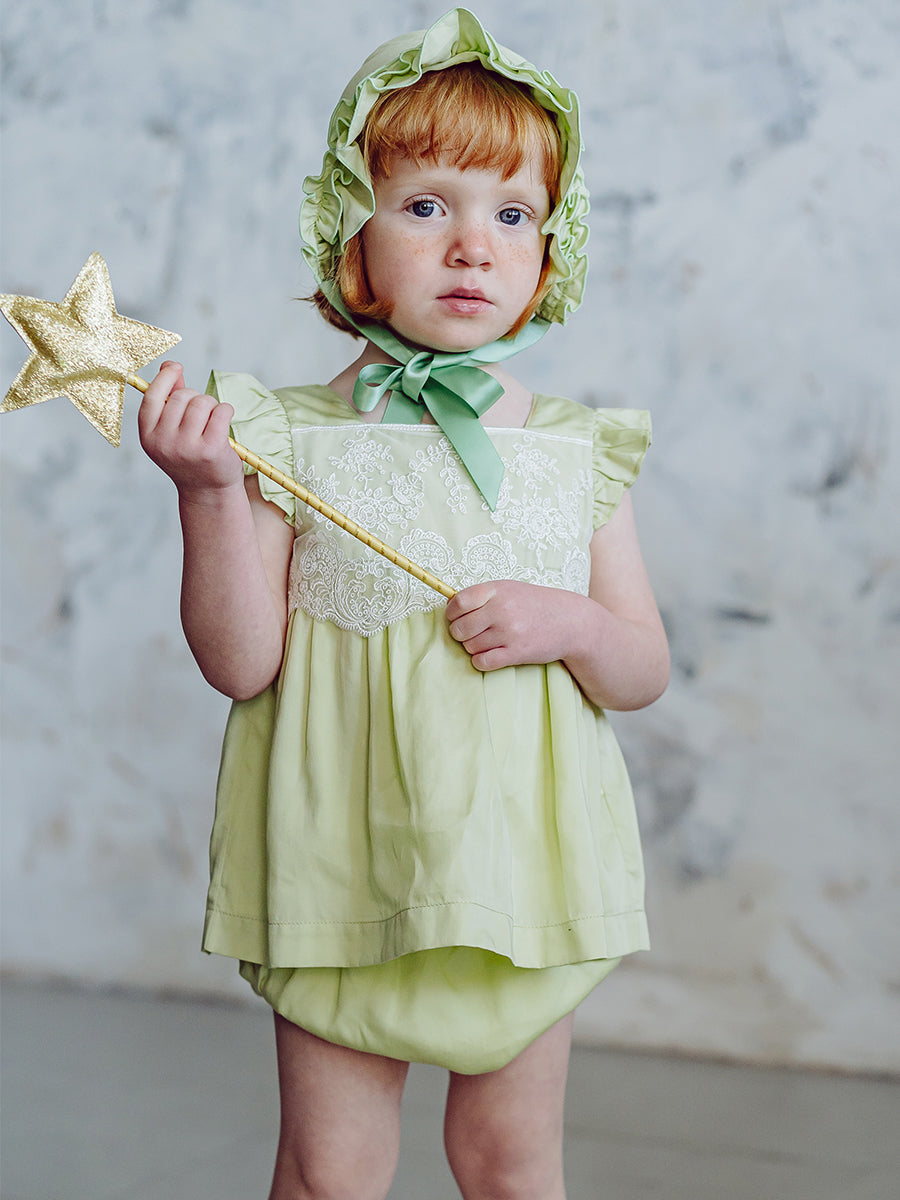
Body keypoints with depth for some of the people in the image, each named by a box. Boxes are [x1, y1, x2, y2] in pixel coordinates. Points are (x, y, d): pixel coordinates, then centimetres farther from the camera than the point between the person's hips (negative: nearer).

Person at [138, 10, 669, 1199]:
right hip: (345, 862, -1)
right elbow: (242, 664, -10)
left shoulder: (578, 450, 1)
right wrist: (210, 496, -21)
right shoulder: (290, 438, -5)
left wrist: (570, 622, -15)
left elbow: (643, 669, 6)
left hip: (519, 859, 2)